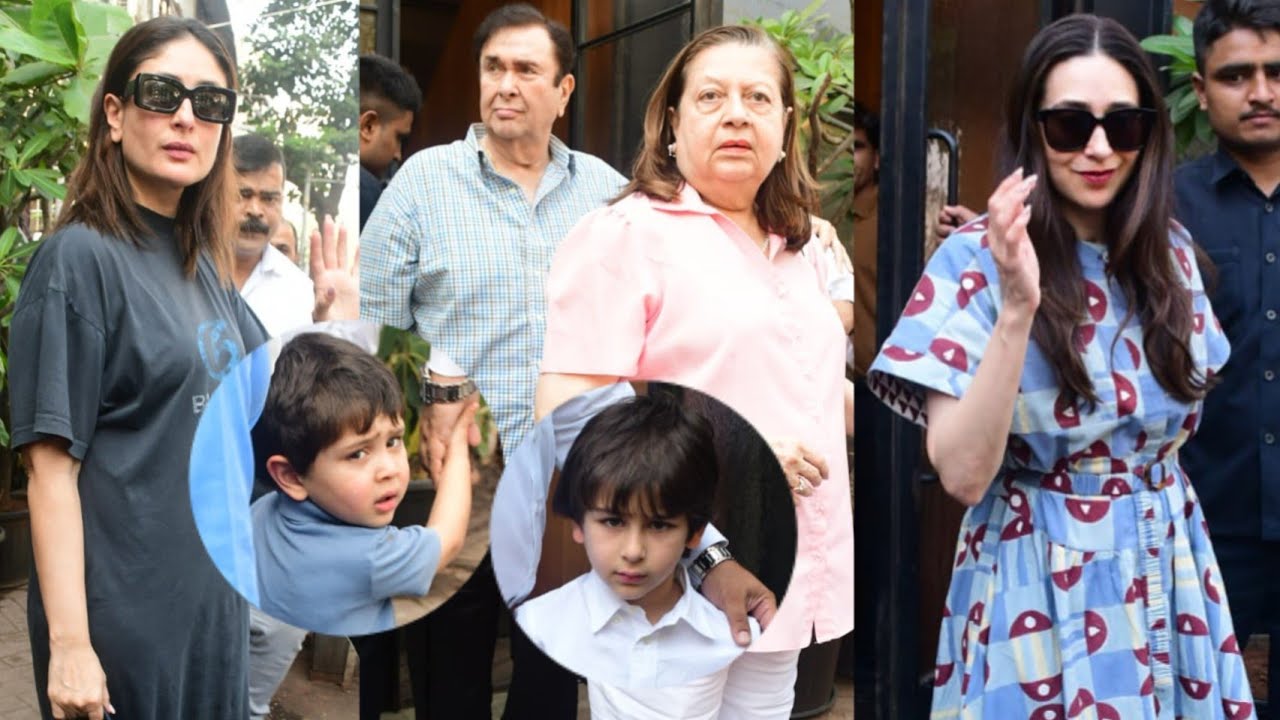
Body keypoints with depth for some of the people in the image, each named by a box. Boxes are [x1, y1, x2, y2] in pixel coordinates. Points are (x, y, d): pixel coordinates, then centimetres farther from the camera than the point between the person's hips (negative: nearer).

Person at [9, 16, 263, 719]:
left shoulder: (203, 261, 8)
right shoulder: (80, 258, -14)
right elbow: (51, 468, -17)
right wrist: (69, 644, -20)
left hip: (217, 598, 7)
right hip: (122, 616, -7)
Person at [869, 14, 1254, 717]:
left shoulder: (1171, 250, 1)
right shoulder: (977, 258, -15)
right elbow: (961, 474, -23)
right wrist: (1017, 308, -32)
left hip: (1167, 572, 5)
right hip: (1041, 581, -5)